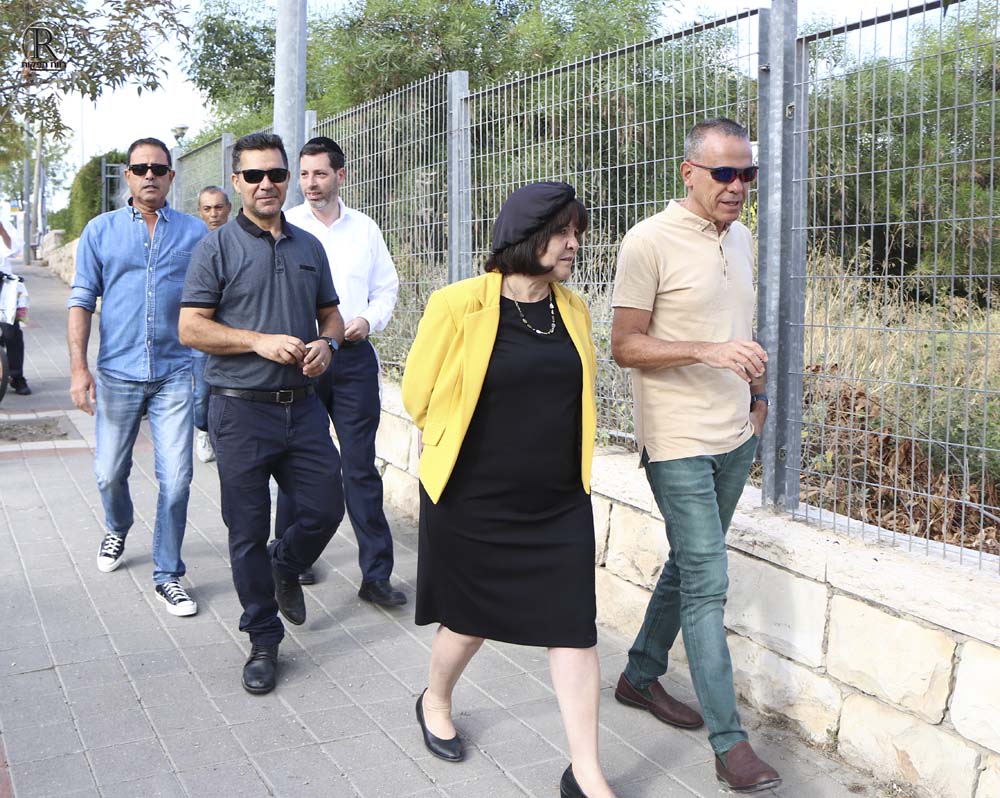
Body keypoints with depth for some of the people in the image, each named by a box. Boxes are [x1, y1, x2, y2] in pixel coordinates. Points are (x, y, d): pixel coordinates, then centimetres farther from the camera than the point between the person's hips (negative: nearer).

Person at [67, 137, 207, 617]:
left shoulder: (196, 233, 4)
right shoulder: (101, 231, 5)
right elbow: (81, 301, 2)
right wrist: (78, 367, -7)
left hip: (175, 374, -1)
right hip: (117, 374, 1)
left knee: (176, 479, -4)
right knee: (110, 473, 12)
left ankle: (168, 576, 11)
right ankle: (117, 531, 44)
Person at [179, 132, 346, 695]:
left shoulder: (309, 247, 11)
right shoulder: (218, 248, -3)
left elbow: (330, 314, 19)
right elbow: (190, 328, -8)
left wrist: (327, 343, -4)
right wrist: (260, 341, -18)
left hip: (303, 406, 4)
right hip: (242, 411, -4)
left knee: (326, 509, 6)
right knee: (249, 532, 4)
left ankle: (285, 567, 39)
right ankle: (264, 641, 19)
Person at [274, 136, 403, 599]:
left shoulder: (365, 229, 11)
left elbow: (386, 287, 16)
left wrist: (368, 320, -4)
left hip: (354, 357, 1)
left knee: (361, 466, -2)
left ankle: (376, 574, 1)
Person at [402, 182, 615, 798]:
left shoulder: (574, 310, 3)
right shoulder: (460, 304, -13)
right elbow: (419, 393, -2)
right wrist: (467, 453, 8)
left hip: (559, 503, 4)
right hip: (473, 501, -4)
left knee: (574, 627, 1)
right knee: (470, 619, 14)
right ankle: (435, 702, 46)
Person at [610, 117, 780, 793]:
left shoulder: (741, 238, 11)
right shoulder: (649, 242, -13)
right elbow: (625, 346, -14)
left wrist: (757, 391, 14)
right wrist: (706, 351, -26)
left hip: (736, 437, 8)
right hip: (679, 443, -8)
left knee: (689, 566, 17)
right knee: (707, 586, -6)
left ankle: (641, 677, 34)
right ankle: (730, 742, 2)